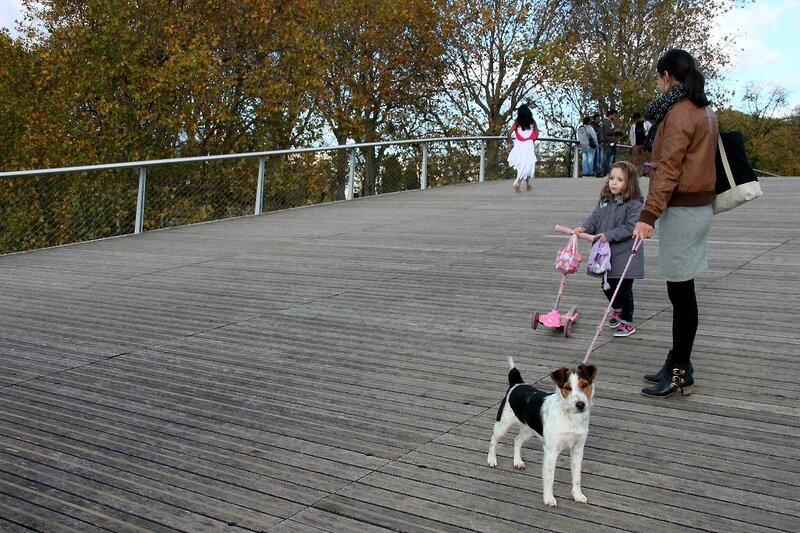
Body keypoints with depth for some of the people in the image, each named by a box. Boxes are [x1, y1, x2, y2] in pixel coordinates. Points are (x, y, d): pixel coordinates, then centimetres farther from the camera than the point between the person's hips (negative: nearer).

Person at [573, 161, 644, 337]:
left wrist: (610, 235, -26)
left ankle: (627, 322, 15)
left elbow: (630, 227, -20)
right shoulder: (605, 200, 7)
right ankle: (618, 310, 45)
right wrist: (584, 228, -15)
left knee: (624, 288, 1)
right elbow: (595, 218, 4)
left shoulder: (634, 204, -14)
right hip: (606, 253, 7)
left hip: (624, 255, -7)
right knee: (607, 286, 20)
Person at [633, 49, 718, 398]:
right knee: (680, 288, 14)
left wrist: (648, 215, -25)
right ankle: (678, 363, 22)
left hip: (682, 209, -10)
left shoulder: (680, 113, -13)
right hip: (700, 204, 10)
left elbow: (668, 169, -21)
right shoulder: (704, 111, 17)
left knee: (680, 290, -4)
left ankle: (681, 372, 3)